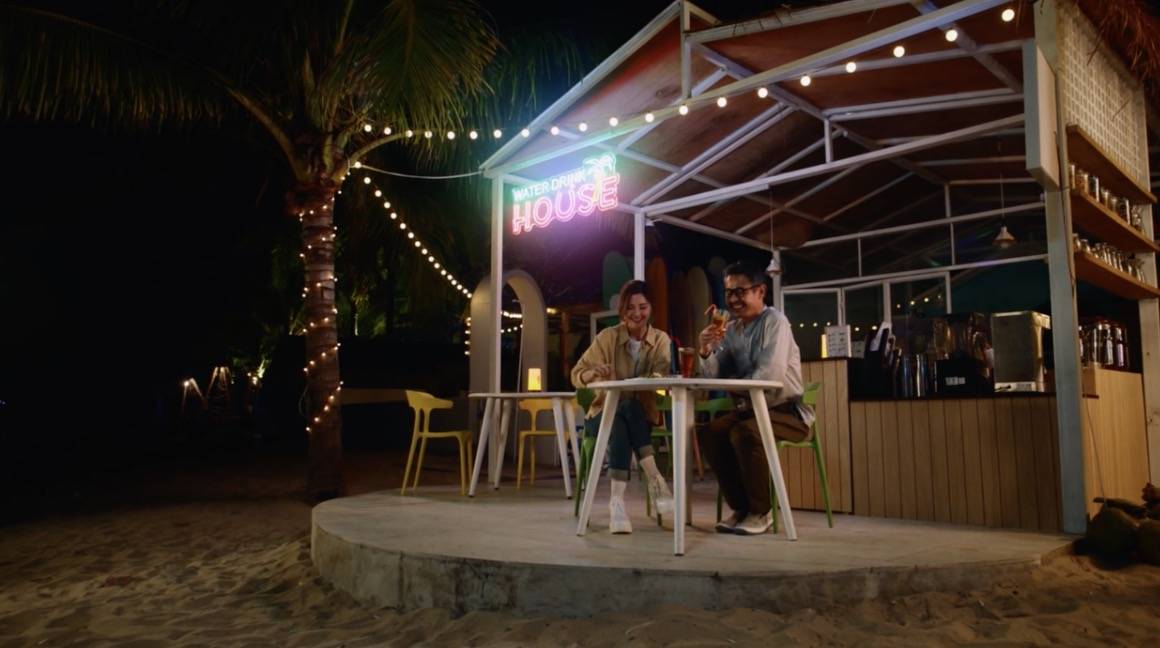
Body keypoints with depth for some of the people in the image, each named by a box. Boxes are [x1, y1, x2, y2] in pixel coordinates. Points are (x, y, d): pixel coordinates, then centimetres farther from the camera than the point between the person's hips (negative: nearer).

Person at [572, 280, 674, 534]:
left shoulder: (661, 340, 1)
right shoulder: (607, 337, -2)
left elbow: (662, 376, -18)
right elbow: (576, 375, -5)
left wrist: (658, 379, -43)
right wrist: (593, 373, -29)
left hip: (641, 416, 1)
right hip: (605, 413, -1)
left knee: (630, 407, -36)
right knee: (625, 409, -37)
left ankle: (617, 499, -39)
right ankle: (654, 479, -38)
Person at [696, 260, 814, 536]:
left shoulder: (774, 321, -12)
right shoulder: (729, 329, 8)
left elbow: (771, 375, -24)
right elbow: (713, 377, 1)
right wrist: (706, 351, -18)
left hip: (787, 410, -7)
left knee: (744, 433, -31)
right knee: (707, 432, -13)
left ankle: (760, 512, -13)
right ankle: (741, 507, -1)